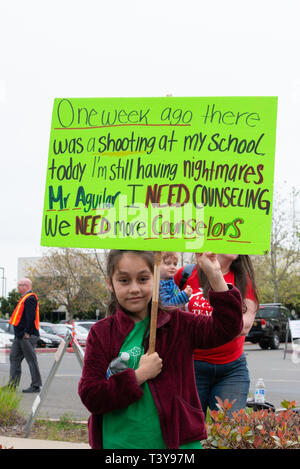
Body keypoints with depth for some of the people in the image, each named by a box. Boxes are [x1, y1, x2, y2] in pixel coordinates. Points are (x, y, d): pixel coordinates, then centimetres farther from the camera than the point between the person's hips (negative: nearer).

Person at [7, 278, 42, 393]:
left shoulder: (30, 298, -14)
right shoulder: (24, 298, 18)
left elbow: (31, 317, -22)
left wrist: (27, 332, -24)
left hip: (27, 336, -11)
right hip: (20, 335, 11)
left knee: (31, 360, -5)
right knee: (14, 357, 11)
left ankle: (36, 385, 1)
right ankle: (12, 384, 15)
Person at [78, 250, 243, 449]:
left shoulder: (177, 323, 2)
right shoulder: (101, 333, -1)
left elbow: (227, 328, -11)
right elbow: (90, 397, -8)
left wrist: (216, 276, -17)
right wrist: (139, 375, -15)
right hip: (118, 442, 0)